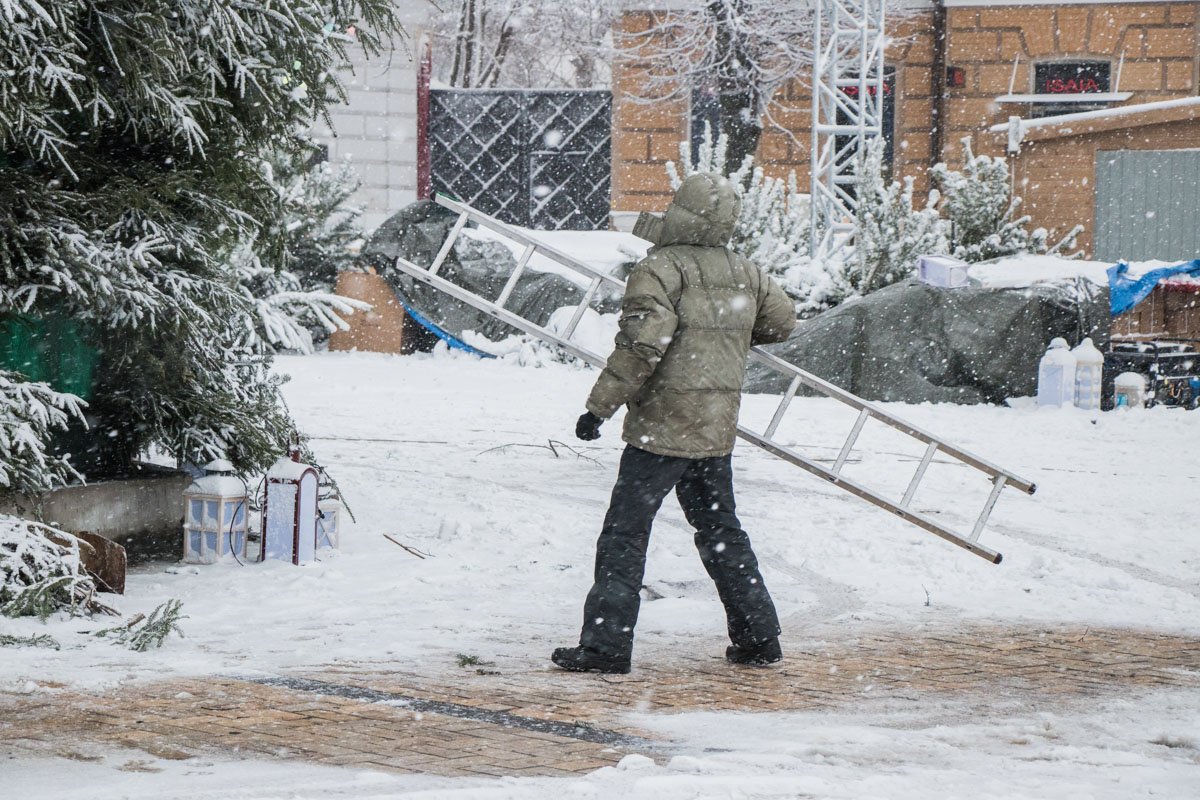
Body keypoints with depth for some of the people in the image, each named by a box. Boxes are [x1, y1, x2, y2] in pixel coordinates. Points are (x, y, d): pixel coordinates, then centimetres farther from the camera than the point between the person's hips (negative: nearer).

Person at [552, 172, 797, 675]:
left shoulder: (661, 268, -12)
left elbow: (643, 342, -21)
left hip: (663, 425, -7)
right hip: (718, 426, 7)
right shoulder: (744, 274, 10)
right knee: (720, 530, 18)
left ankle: (605, 645, -8)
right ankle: (758, 637, 20)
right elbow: (782, 320, 24)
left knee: (625, 533, -4)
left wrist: (600, 406, -17)